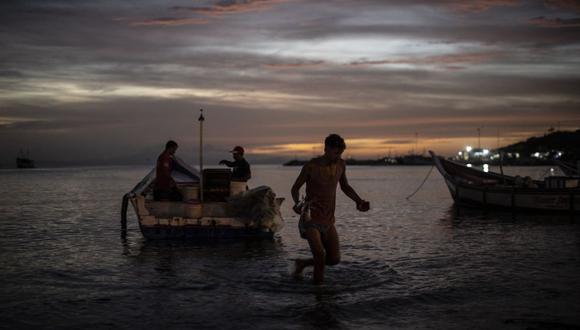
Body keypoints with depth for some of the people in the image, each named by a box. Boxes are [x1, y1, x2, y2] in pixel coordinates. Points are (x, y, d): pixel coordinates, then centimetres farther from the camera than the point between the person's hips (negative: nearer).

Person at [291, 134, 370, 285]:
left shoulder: (341, 165, 3)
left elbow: (345, 187, 19)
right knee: (320, 254, -24)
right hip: (310, 219, -6)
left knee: (334, 259, 7)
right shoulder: (311, 166, -13)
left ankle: (302, 263, 29)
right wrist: (297, 203, -24)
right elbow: (295, 188, -3)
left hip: (328, 221, 6)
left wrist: (359, 201, 3)